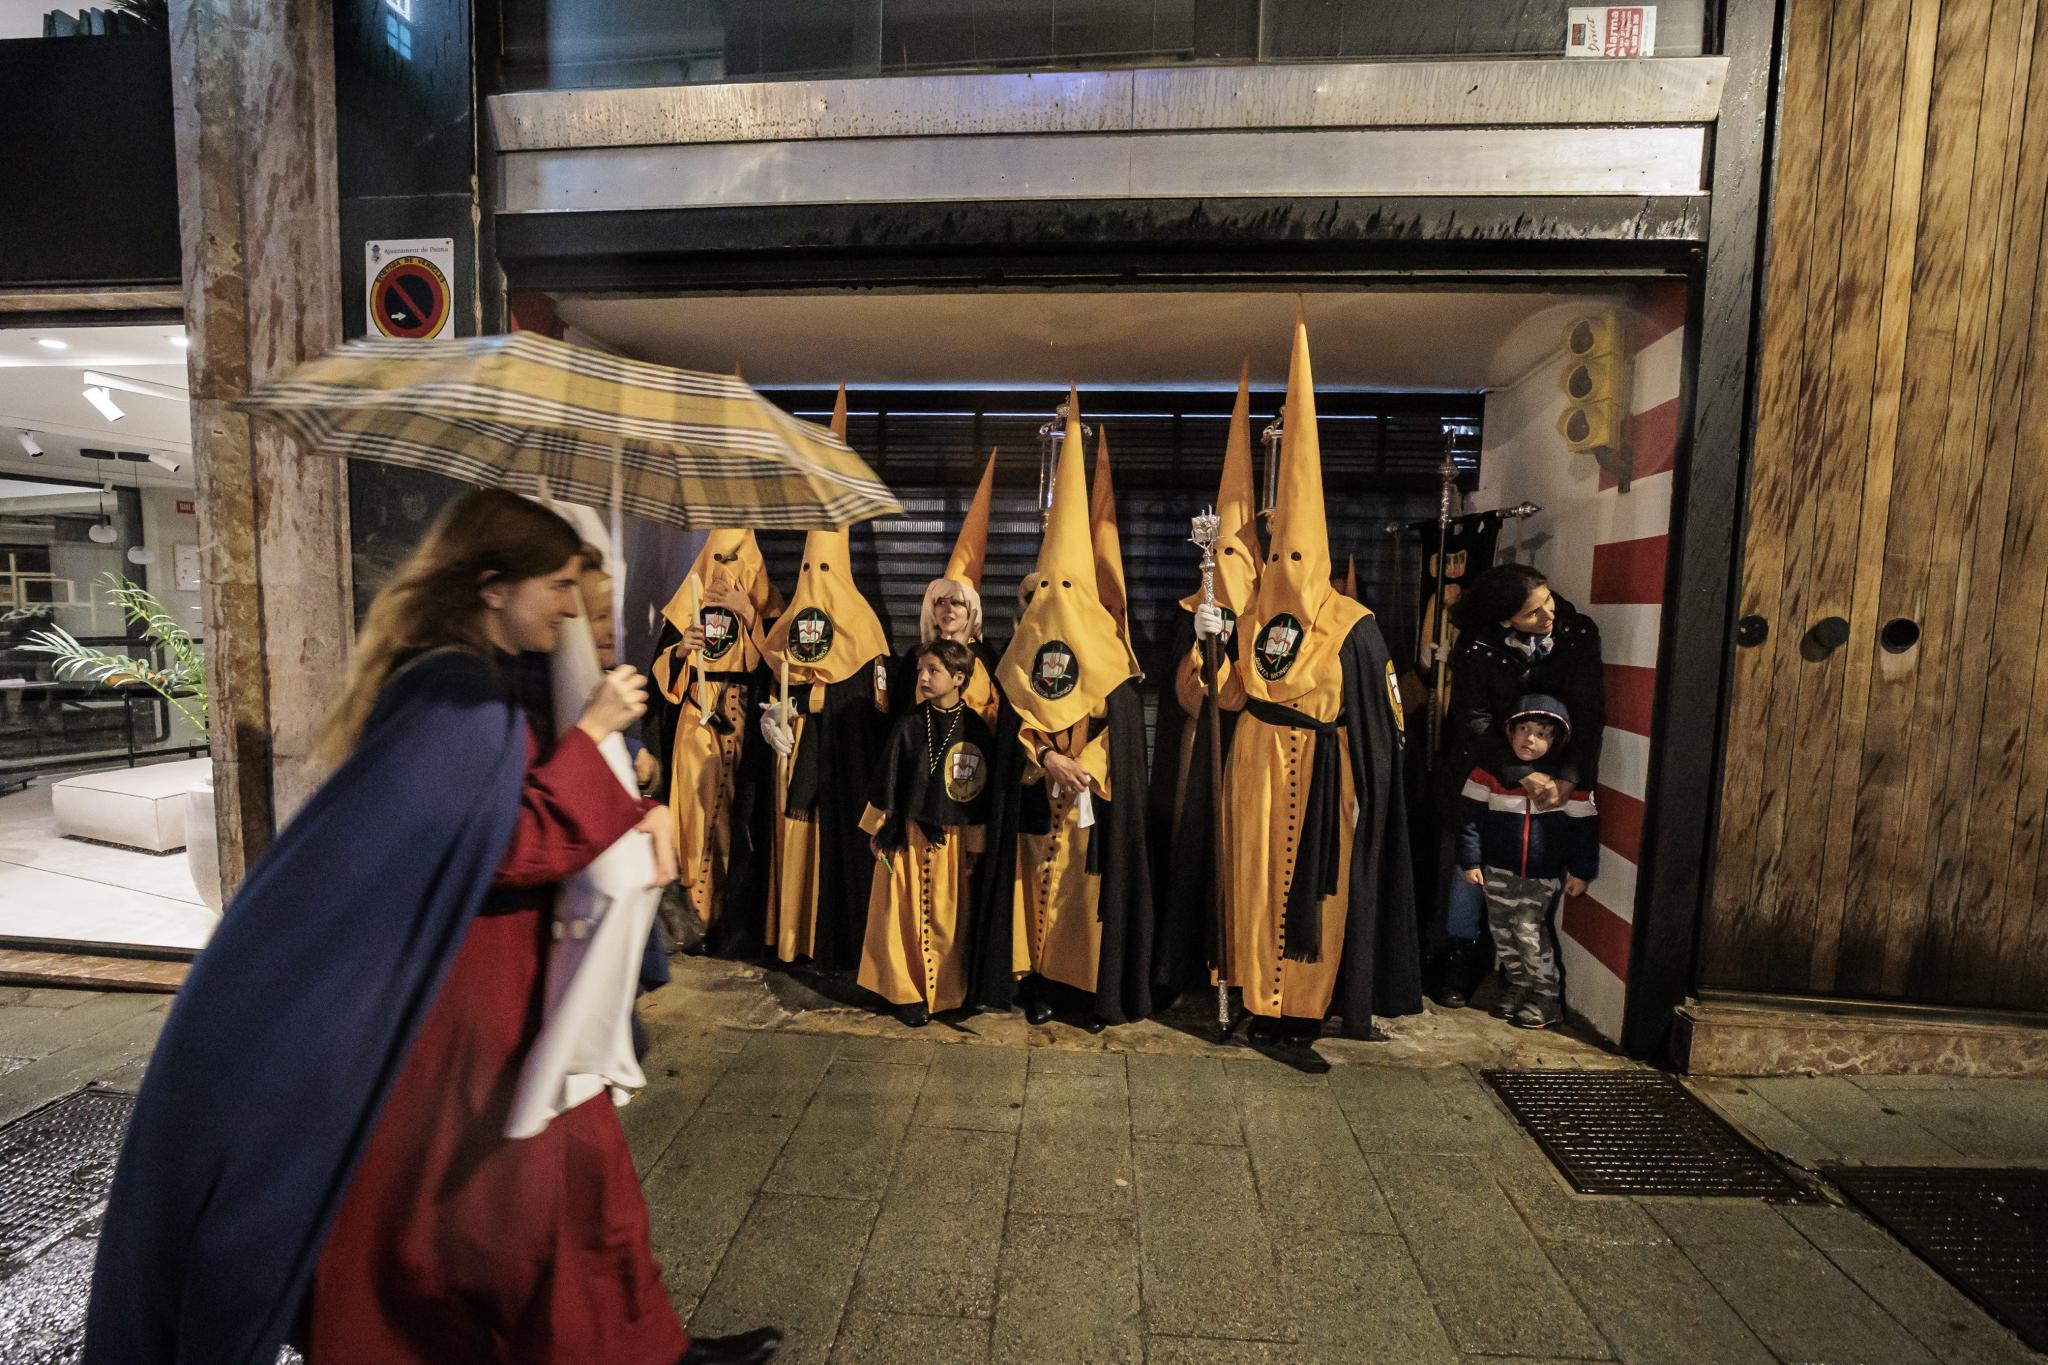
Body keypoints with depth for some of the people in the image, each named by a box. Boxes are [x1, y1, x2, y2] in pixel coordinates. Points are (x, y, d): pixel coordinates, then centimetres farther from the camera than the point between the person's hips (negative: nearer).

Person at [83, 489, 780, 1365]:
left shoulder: (473, 684, 8)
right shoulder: (458, 695, -22)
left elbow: (526, 803, 11)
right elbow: (510, 847, -27)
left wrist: (641, 815, -6)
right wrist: (591, 732, -22)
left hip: (491, 983, 9)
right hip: (462, 1000, -9)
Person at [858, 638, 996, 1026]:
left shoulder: (976, 729, -4)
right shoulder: (909, 726, -2)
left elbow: (983, 790, 0)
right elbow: (886, 779, 3)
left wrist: (975, 845, 3)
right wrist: (878, 830, 4)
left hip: (951, 838, -1)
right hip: (907, 834, 1)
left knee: (946, 918, 8)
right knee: (906, 916, 5)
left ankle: (944, 992, 24)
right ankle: (908, 993, 20)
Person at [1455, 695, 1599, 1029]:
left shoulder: (1567, 776, -8)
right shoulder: (1492, 767, -7)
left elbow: (1584, 825, -1)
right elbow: (1470, 813, -4)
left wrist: (1580, 871, -2)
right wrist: (1470, 860, -6)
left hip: (1544, 874, -2)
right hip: (1498, 870, 3)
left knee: (1529, 929, -6)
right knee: (1502, 929, 10)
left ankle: (1546, 997, 12)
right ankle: (1519, 986, 30)